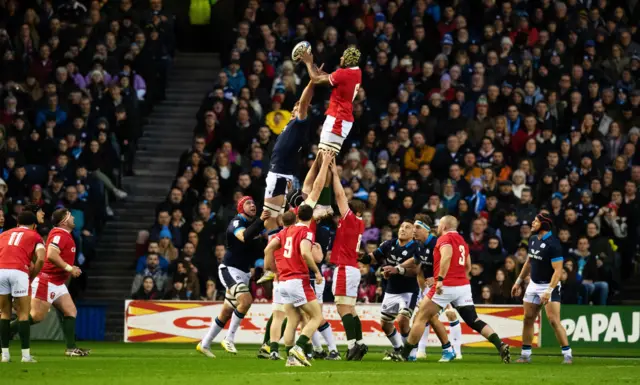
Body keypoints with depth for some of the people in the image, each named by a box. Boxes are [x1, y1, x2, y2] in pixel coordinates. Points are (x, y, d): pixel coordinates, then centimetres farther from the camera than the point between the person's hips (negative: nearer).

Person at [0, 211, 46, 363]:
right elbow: (40, 259, 3)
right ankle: (26, 354, 3)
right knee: (23, 314, 7)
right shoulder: (35, 236, 19)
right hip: (19, 272, -3)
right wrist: (31, 276, 14)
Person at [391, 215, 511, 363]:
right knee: (474, 321, 6)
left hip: (447, 287, -7)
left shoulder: (445, 238, -5)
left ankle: (404, 354, 5)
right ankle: (501, 346, -11)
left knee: (421, 318, 3)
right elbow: (468, 267, 24)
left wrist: (440, 279, -27)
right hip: (464, 286, 7)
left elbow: (447, 256, -24)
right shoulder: (462, 241, 19)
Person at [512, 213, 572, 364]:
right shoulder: (533, 240, 6)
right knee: (528, 319, 7)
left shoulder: (553, 244, -20)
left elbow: (558, 271, -22)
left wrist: (549, 291, -29)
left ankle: (567, 354, -8)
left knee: (554, 320, -14)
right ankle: (525, 354, 14)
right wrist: (519, 282, 21)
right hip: (533, 285, 8)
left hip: (549, 285, -8)